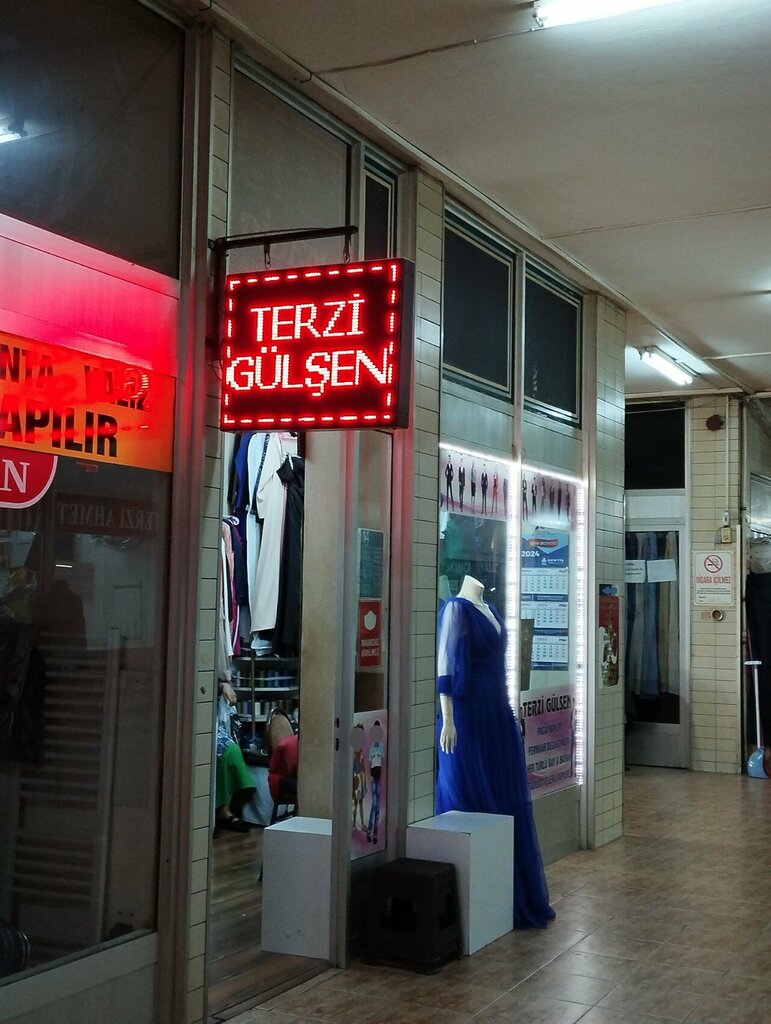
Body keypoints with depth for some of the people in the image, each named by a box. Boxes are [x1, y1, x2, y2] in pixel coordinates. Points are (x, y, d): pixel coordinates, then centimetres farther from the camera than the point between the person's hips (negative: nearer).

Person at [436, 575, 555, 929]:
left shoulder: (489, 609, 14)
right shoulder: (456, 609, -10)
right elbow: (445, 667, -15)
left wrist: (507, 712, 19)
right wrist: (447, 720, -20)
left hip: (497, 717, 8)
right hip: (468, 717, -8)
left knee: (508, 801, 11)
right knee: (471, 801, -2)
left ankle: (517, 896, 22)